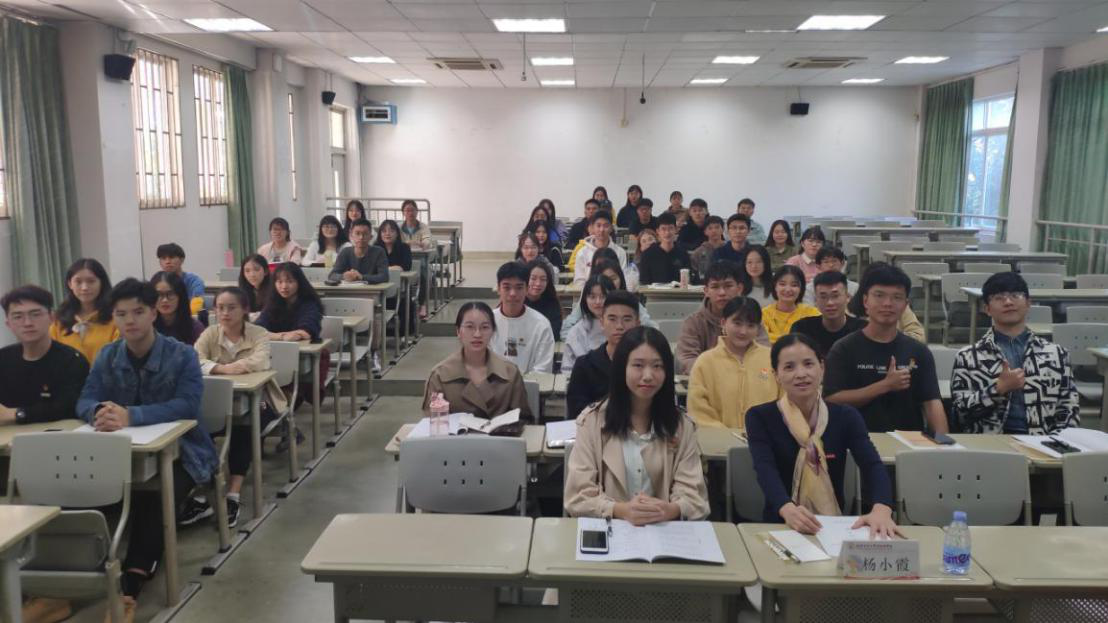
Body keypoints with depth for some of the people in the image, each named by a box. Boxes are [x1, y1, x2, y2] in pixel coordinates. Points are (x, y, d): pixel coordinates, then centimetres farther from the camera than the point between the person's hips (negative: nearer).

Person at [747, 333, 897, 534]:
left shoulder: (845, 416, 4)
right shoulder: (760, 417, -2)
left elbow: (872, 465, -10)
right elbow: (766, 470, -17)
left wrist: (881, 508, -32)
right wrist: (788, 509, -38)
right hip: (782, 526, -2)